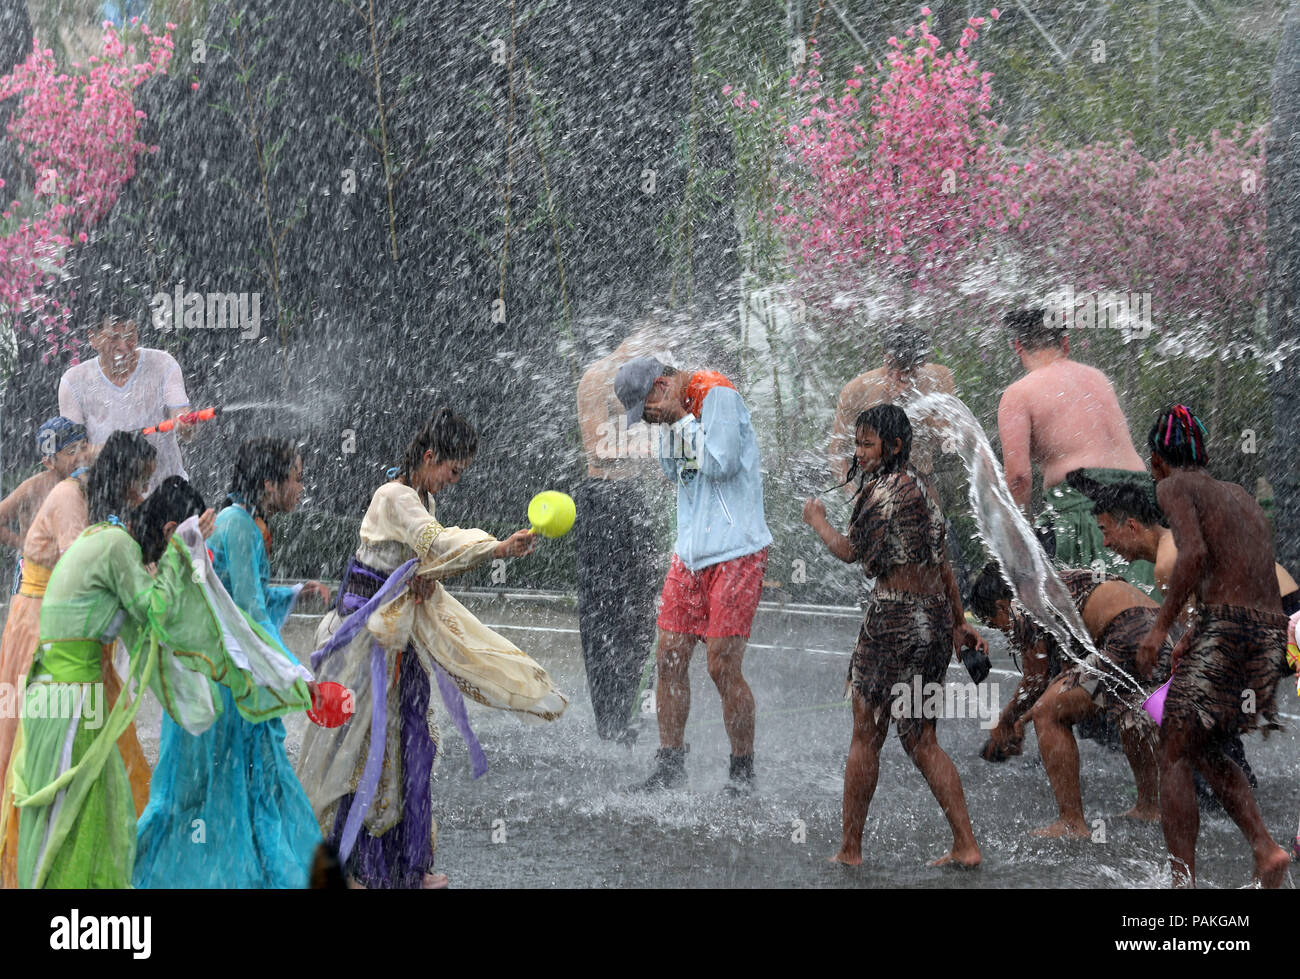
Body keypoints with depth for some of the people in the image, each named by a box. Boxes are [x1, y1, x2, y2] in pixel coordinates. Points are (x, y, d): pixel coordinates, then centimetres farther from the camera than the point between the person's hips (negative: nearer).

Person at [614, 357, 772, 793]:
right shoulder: (676, 411, 13)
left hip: (735, 553, -8)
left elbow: (722, 463, -18)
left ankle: (743, 773, 4)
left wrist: (680, 420, -11)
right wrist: (669, 428, 4)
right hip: (690, 554, 8)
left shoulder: (719, 395, -11)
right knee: (669, 658, 6)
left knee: (723, 667, -9)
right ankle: (670, 767, 16)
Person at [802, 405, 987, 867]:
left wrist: (817, 519, 7)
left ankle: (850, 850, 8)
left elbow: (850, 551, -11)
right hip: (935, 617, 8)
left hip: (893, 617, -8)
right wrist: (959, 622, 24)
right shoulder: (923, 490, 14)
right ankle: (966, 845, 6)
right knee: (921, 740, 12)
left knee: (866, 736, 2)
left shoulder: (886, 489, -13)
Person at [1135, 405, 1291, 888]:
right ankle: (1265, 847, 4)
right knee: (1204, 750, 21)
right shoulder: (1242, 496, 25)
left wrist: (1161, 626, -10)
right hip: (1272, 633, 7)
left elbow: (1195, 554, -16)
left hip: (1224, 630, -7)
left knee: (1174, 757, 2)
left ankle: (1183, 882, -5)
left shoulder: (1174, 487, 2)